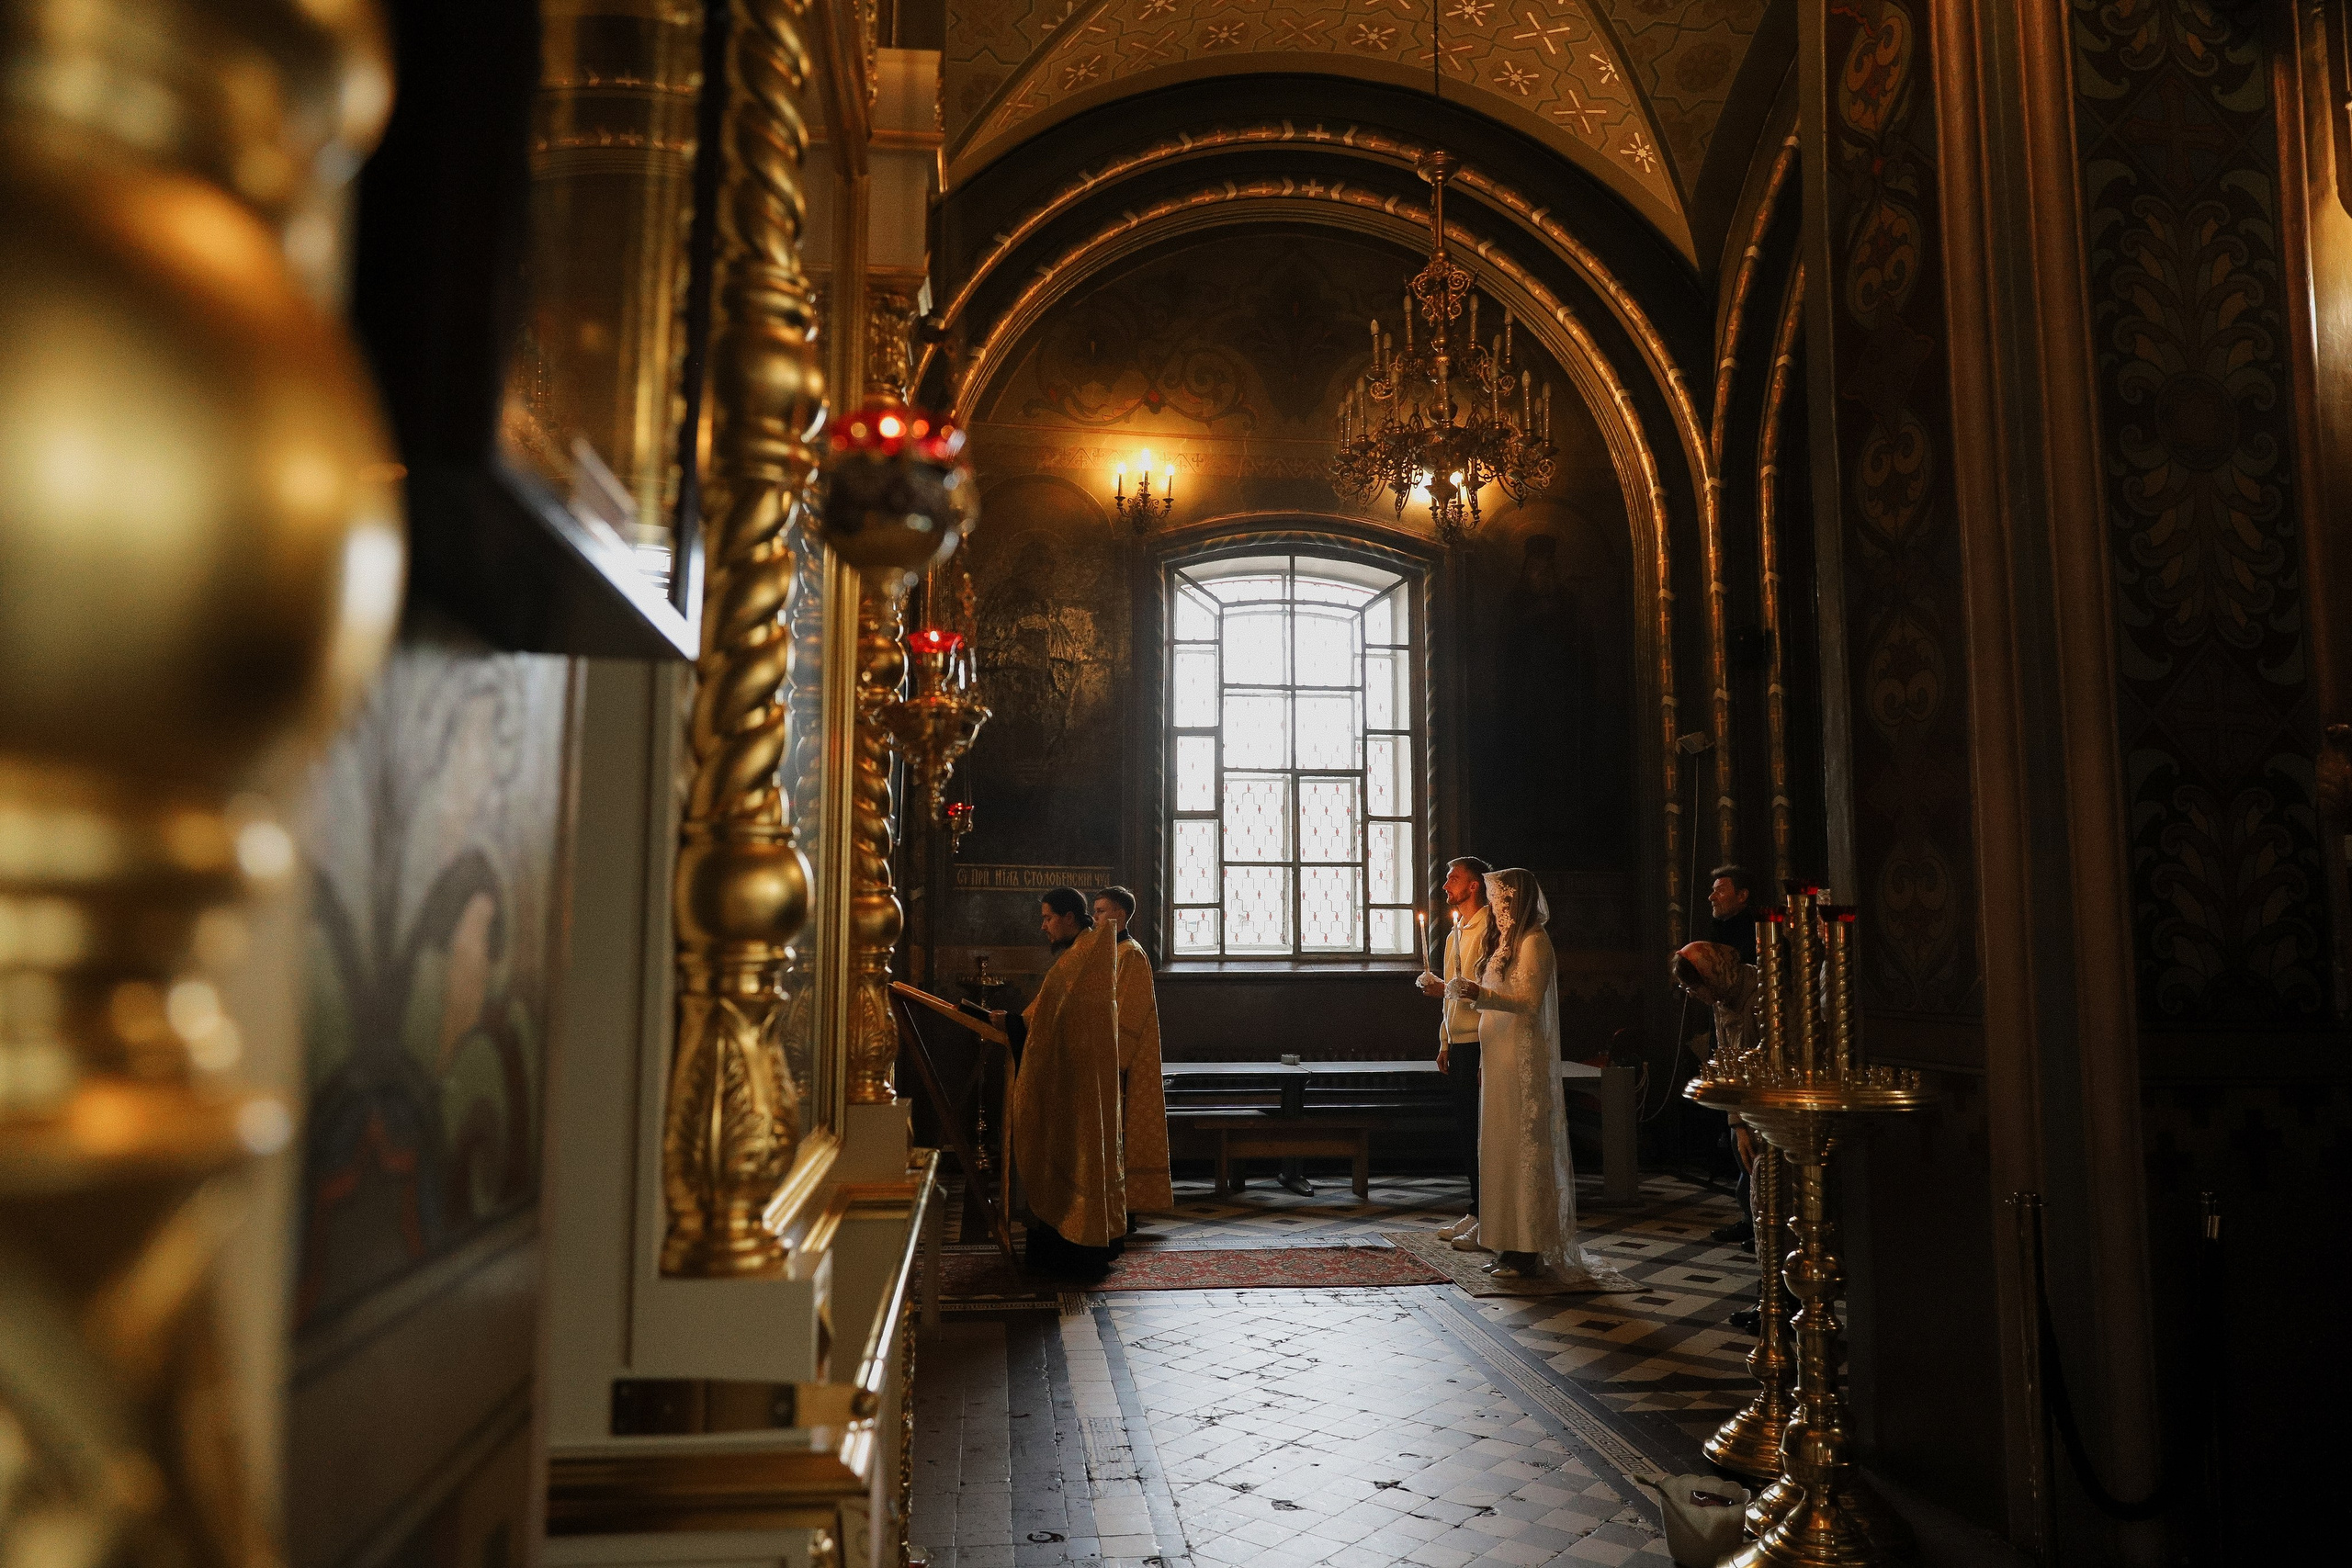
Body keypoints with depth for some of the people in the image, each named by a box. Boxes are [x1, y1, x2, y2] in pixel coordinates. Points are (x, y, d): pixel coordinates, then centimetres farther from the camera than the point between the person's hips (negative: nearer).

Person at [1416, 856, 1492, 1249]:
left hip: (1479, 1043, -9)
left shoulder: (1488, 929, -10)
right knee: (1464, 1132, 13)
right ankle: (1475, 1214, 21)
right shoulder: (1455, 933, 19)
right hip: (1458, 1044, 9)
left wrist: (1444, 987, -23)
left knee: (1480, 1133, -6)